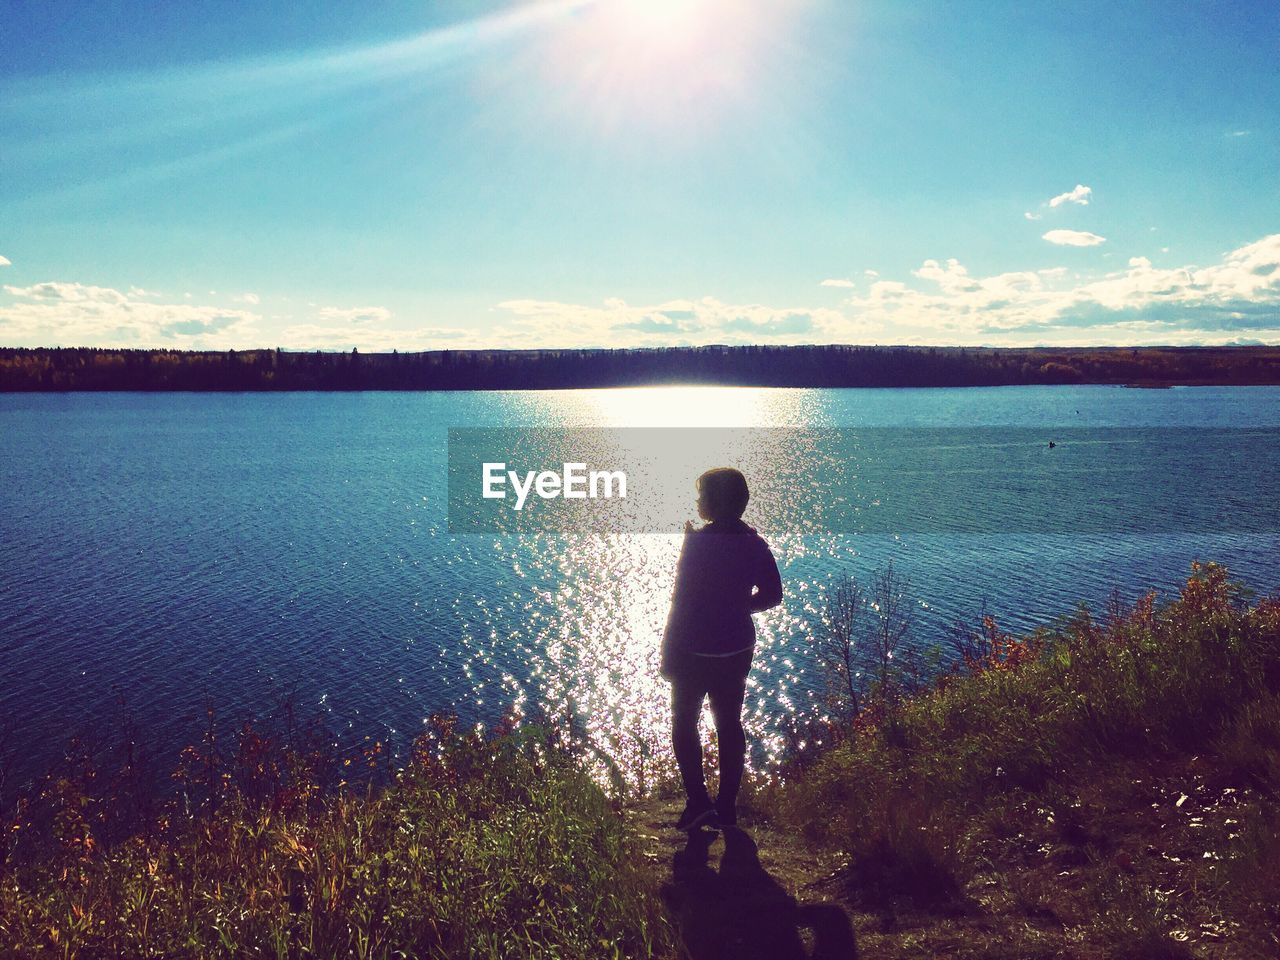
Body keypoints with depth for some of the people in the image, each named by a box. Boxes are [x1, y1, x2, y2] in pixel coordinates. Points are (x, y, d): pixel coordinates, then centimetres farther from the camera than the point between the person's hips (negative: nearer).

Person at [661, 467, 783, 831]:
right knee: (729, 723, 14)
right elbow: (772, 595, 6)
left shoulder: (698, 542, -18)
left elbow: (682, 600, -17)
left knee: (684, 722, 10)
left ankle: (698, 802, 2)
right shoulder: (755, 544, 0)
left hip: (695, 650, -5)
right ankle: (727, 807, 19)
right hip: (738, 650, 6)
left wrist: (668, 654, -10)